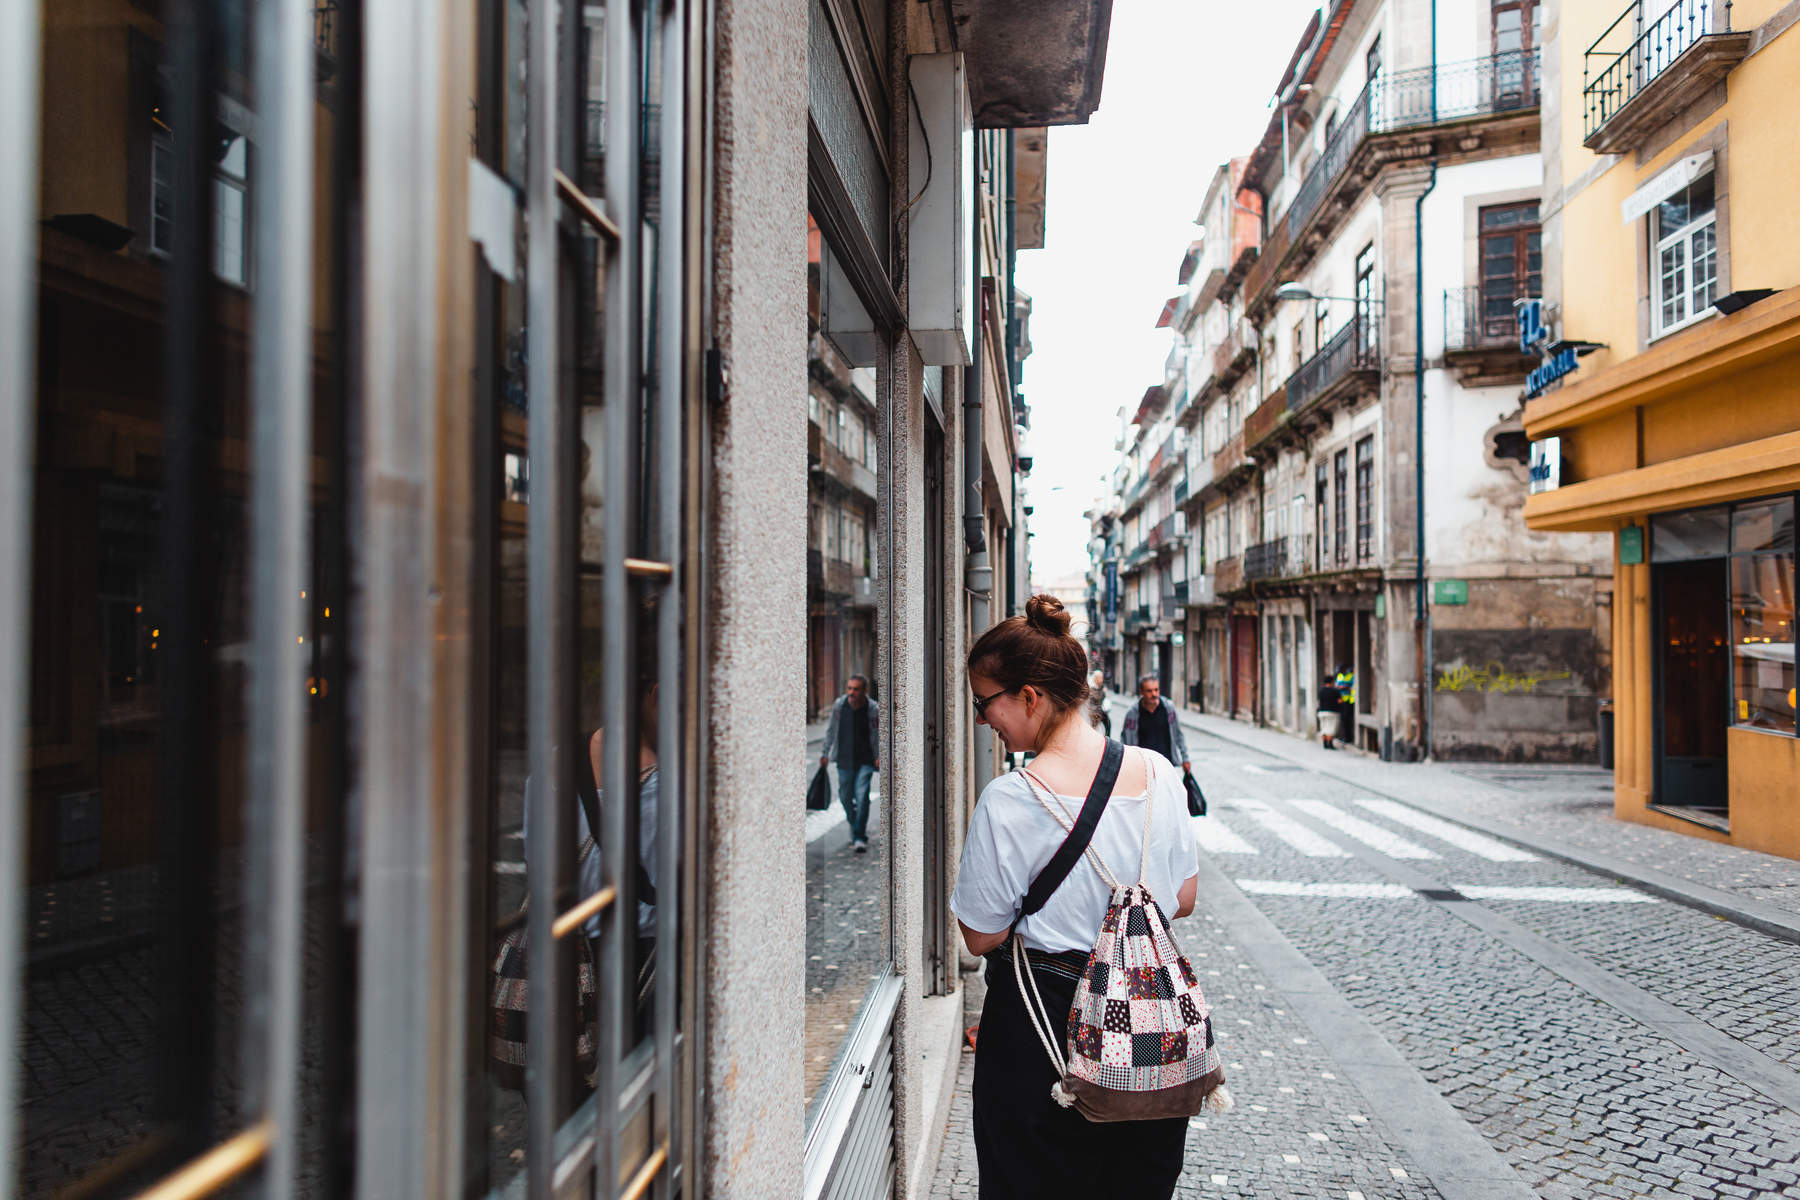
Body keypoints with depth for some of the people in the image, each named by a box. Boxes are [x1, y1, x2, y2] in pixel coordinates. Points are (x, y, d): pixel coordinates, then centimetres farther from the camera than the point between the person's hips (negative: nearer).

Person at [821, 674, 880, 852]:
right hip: (844, 759, 3)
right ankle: (855, 825, 38)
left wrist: (879, 756, -11)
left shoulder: (873, 709, -12)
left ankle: (860, 838, -6)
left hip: (866, 761, -3)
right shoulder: (839, 705, -5)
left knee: (862, 796, -14)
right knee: (845, 797, 11)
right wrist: (825, 752, 10)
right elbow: (831, 730, 8)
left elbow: (878, 735, -2)